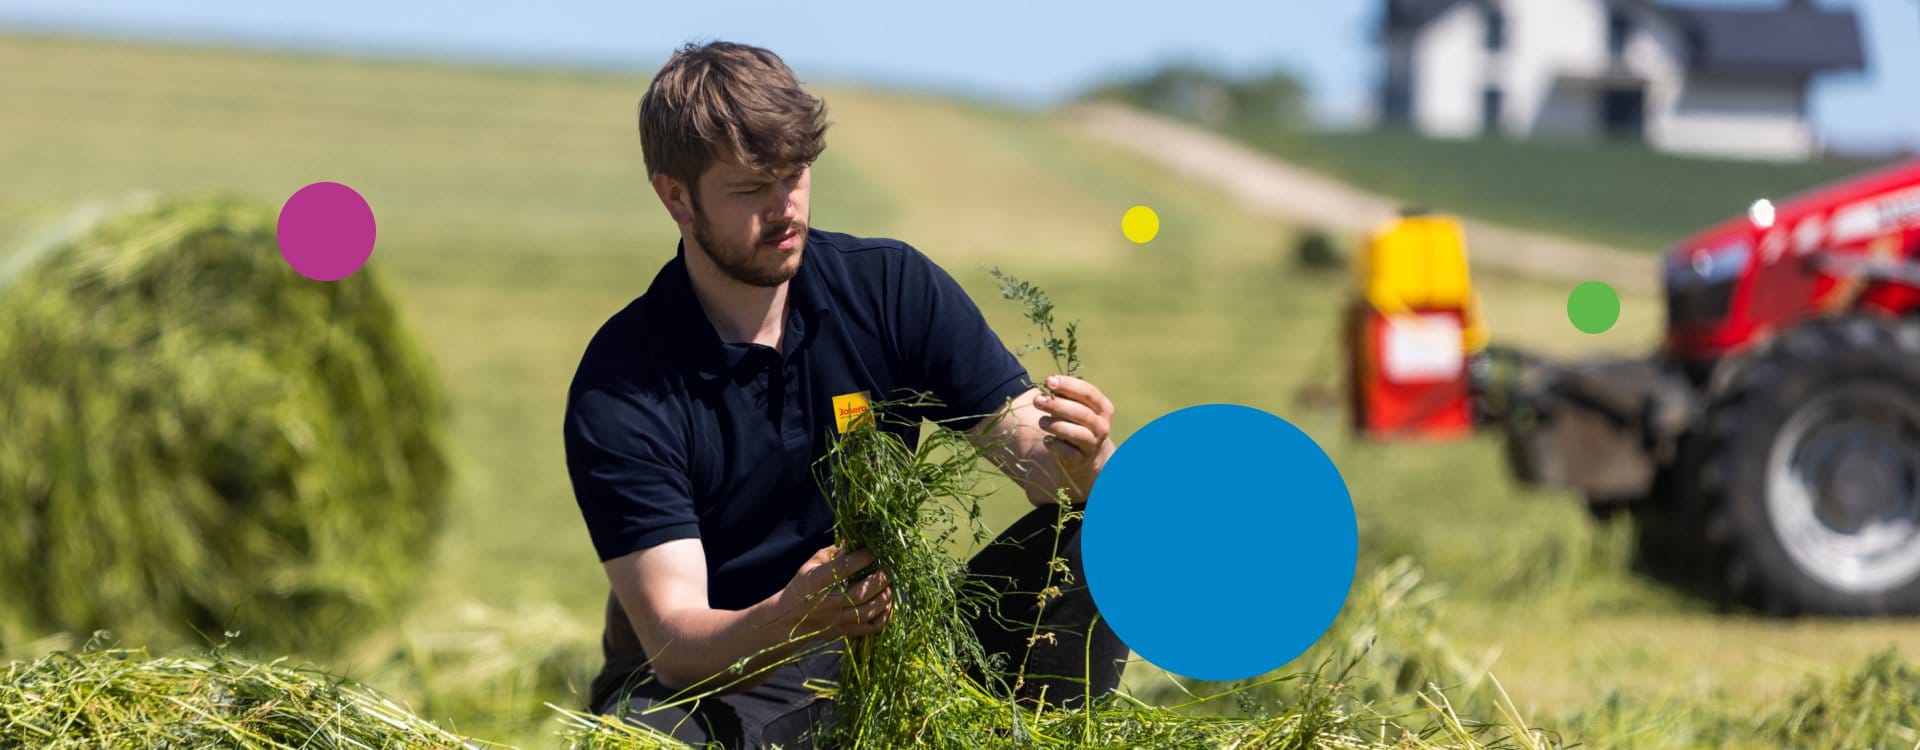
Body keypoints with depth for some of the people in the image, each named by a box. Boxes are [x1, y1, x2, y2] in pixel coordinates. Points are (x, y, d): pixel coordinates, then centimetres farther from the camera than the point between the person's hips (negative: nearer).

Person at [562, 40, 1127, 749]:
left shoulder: (893, 286, -4)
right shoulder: (617, 390, -15)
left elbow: (1033, 451, -8)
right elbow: (672, 645, -21)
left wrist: (1080, 459, -34)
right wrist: (794, 615, -43)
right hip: (718, 682, -3)